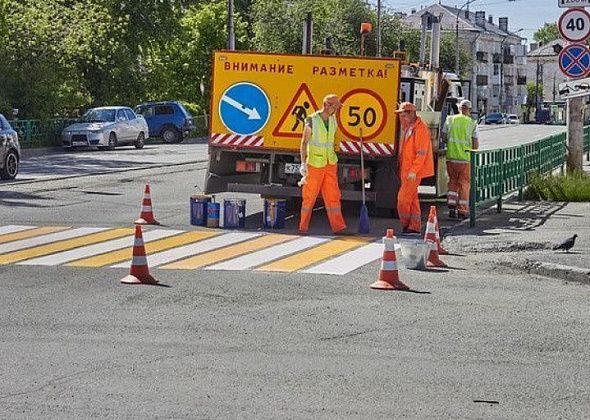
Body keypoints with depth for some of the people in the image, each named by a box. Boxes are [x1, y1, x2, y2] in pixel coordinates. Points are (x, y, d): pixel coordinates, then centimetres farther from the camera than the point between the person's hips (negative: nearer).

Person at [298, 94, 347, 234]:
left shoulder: (332, 119, 5)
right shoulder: (312, 121, -13)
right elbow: (304, 142, -11)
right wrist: (303, 163, -18)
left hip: (330, 164, 5)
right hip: (314, 164, -5)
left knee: (333, 195, 0)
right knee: (310, 196, 2)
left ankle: (338, 226, -2)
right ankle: (303, 226, 13)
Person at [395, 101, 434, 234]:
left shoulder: (420, 129, -16)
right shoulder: (408, 128, 15)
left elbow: (421, 153, -20)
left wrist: (413, 170, -22)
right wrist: (401, 169, 19)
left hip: (414, 172, -10)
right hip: (406, 170, 10)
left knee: (403, 198, -9)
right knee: (412, 198, 12)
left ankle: (406, 224, 3)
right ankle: (414, 227, 16)